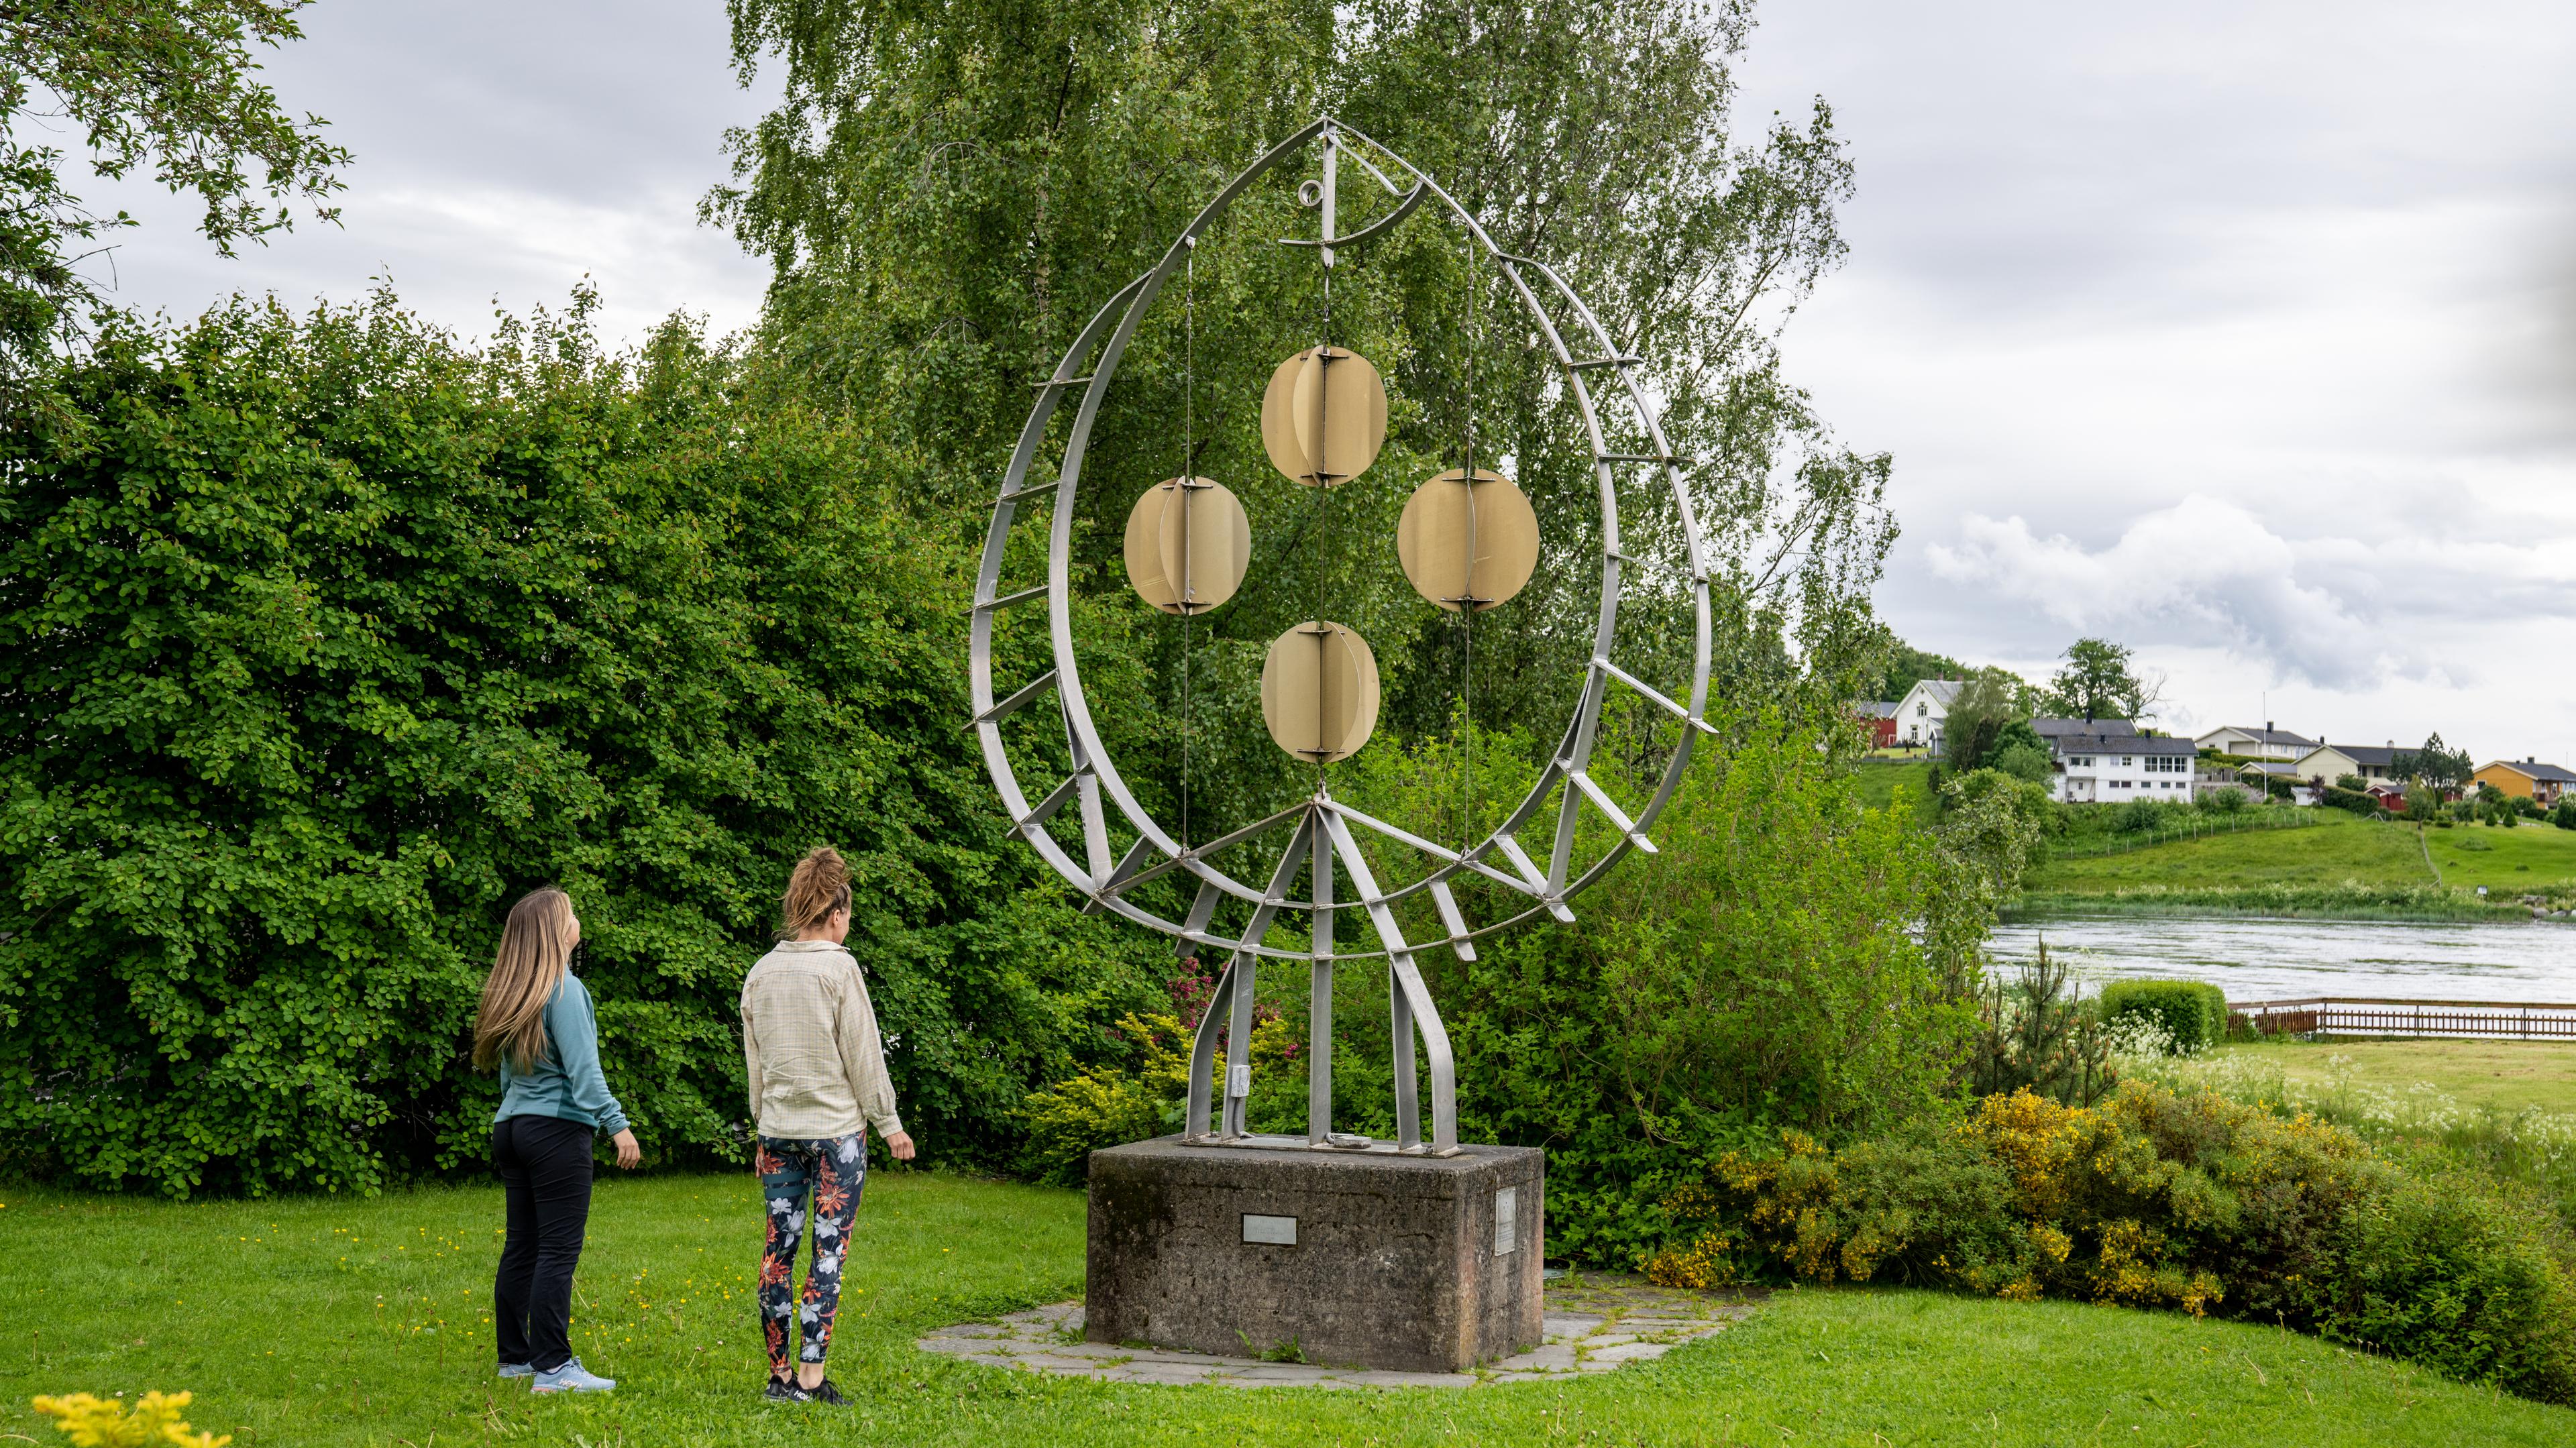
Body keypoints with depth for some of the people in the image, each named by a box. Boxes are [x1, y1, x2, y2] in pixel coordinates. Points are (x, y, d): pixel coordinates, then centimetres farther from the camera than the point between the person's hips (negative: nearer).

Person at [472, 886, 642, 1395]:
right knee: (558, 1251, -7)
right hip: (558, 1129, -8)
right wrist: (616, 1125, -18)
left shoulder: (511, 992, 13)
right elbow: (582, 1069, -17)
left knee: (521, 1244, 14)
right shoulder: (564, 990, -12)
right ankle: (553, 1368, -8)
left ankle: (515, 1355, 21)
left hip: (512, 1125, 9)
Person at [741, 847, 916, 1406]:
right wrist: (889, 1123, 1)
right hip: (836, 1127, -5)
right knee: (829, 1247, -2)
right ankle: (811, 1375, -3)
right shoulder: (840, 969, -9)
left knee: (779, 1245, 8)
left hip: (779, 1128, 5)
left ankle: (780, 1374, 12)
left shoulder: (761, 973, 7)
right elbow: (863, 1055, -8)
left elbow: (755, 1064, 13)